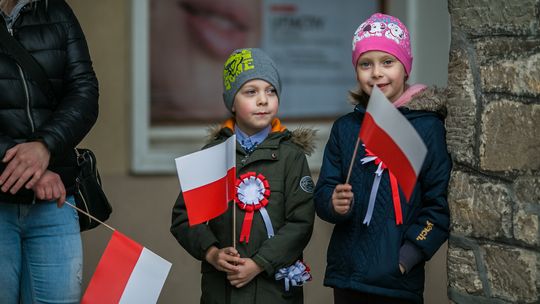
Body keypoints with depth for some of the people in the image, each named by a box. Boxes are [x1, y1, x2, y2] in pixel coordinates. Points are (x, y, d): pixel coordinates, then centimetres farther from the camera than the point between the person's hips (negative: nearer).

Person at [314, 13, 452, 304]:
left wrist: (409, 255, -14)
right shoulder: (344, 128, 6)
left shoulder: (428, 126, -5)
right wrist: (335, 203, -14)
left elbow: (440, 202, -7)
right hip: (347, 273, 3)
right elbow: (323, 194, 8)